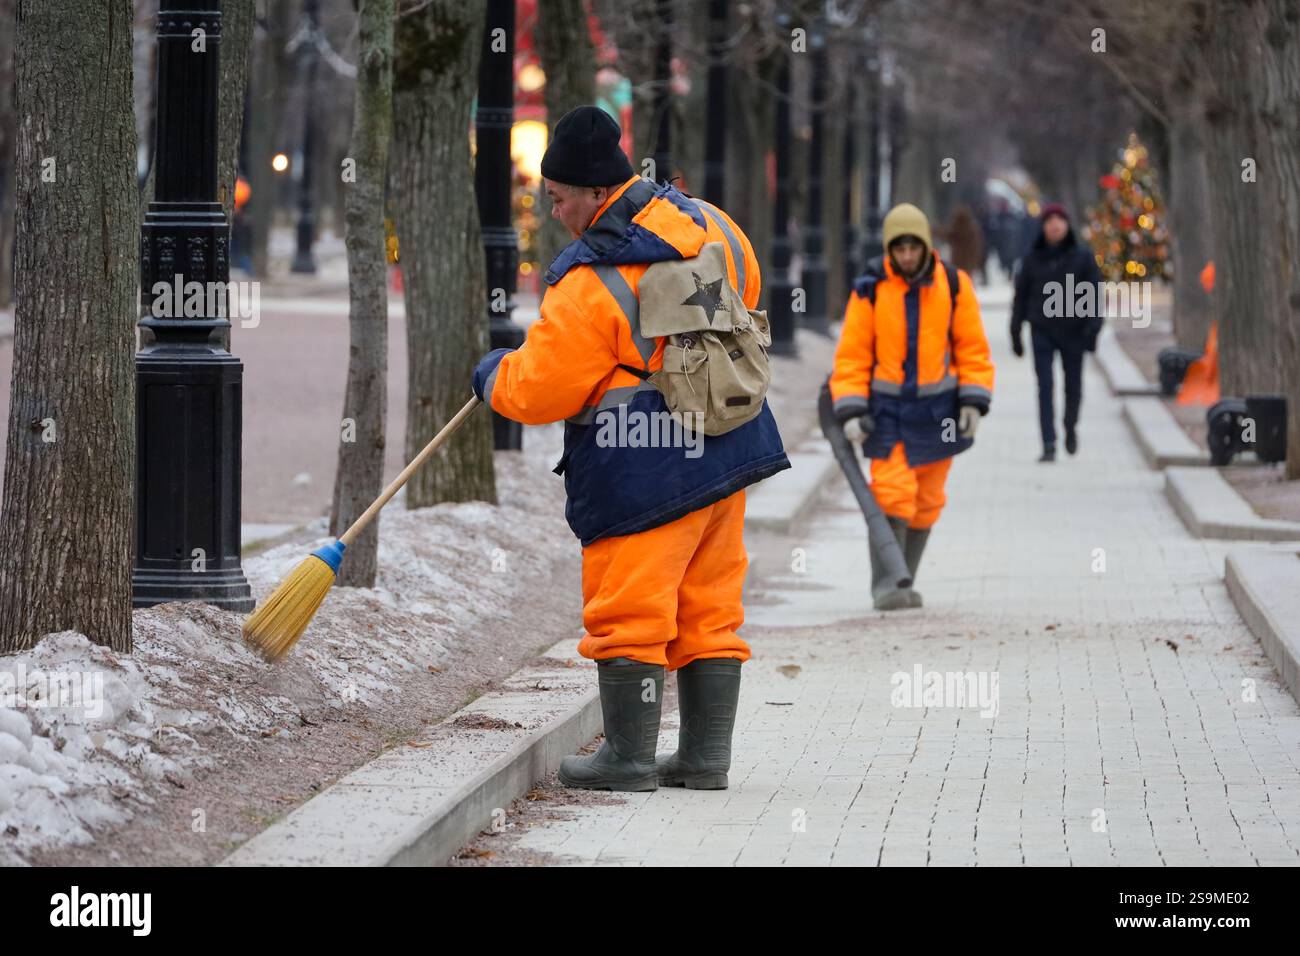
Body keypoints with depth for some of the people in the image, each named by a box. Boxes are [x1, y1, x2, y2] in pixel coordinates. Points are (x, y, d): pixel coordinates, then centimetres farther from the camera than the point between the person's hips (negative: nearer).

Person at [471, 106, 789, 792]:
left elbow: (537, 389, -11)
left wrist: (492, 376, 9)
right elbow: (744, 290, 25)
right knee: (709, 608, 12)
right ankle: (705, 754, 16)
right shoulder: (706, 224, 4)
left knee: (627, 609, 2)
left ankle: (628, 755, 6)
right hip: (727, 452, 8)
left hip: (643, 473, -8)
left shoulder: (590, 286, -18)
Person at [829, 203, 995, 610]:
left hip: (936, 409, 2)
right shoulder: (870, 290, -6)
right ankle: (885, 585, -8)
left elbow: (972, 347, 4)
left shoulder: (954, 285, -2)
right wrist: (850, 411, -12)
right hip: (887, 408, -2)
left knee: (926, 501, 7)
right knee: (891, 493, -13)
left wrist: (973, 401, -3)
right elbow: (852, 354, -4)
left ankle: (904, 583, 18)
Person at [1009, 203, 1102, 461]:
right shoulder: (1033, 257, 3)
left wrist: (1093, 328, -13)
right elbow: (1021, 295, 7)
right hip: (1042, 331, 0)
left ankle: (1071, 427, 39)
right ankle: (1049, 445, -9)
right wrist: (1016, 332, 5)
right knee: (1045, 387, -8)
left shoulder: (1082, 255, -1)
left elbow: (1095, 294, -3)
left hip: (1073, 331, 0)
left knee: (1073, 385, 11)